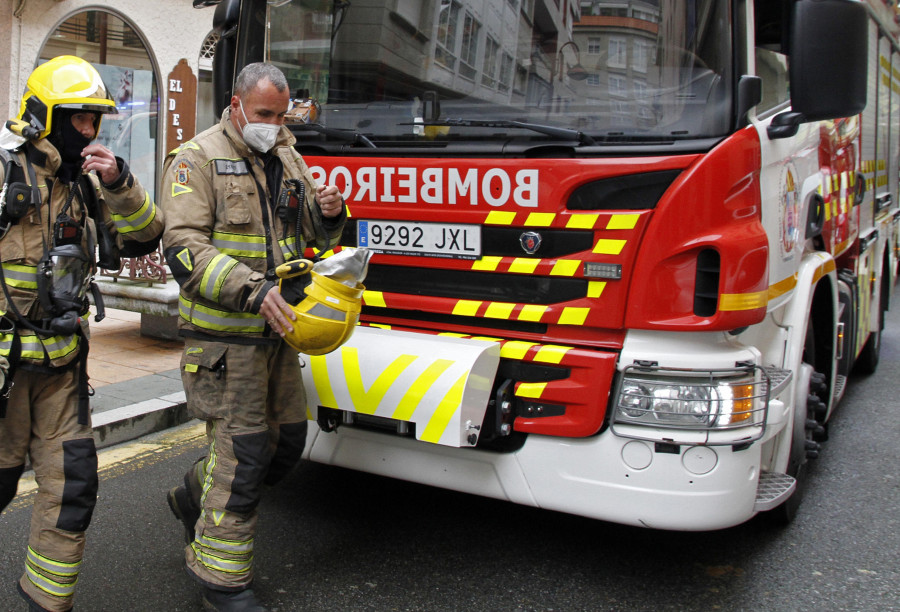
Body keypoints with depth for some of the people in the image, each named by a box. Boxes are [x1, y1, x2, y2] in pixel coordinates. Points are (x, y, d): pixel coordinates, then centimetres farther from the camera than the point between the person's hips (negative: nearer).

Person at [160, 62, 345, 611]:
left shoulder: (290, 160, 14)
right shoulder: (198, 159, -7)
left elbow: (314, 239, 19)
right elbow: (185, 247, -16)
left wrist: (329, 214, -6)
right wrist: (253, 290, -28)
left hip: (276, 330, 7)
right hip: (224, 334, -7)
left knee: (289, 438, 13)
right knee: (243, 449, -4)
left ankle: (196, 497, 37)